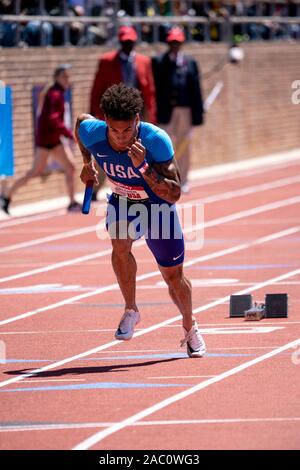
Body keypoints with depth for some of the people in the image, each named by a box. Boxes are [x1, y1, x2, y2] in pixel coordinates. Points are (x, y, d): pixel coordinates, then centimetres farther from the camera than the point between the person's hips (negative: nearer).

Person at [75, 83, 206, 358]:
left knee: (173, 276, 8)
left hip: (158, 204, -2)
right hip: (122, 200, 2)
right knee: (119, 242, -31)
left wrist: (143, 168, -49)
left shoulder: (157, 140, -35)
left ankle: (190, 328, 37)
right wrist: (88, 164, 10)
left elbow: (174, 194, -36)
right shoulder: (91, 133, -26)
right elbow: (81, 120, 2)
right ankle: (131, 310, -10)